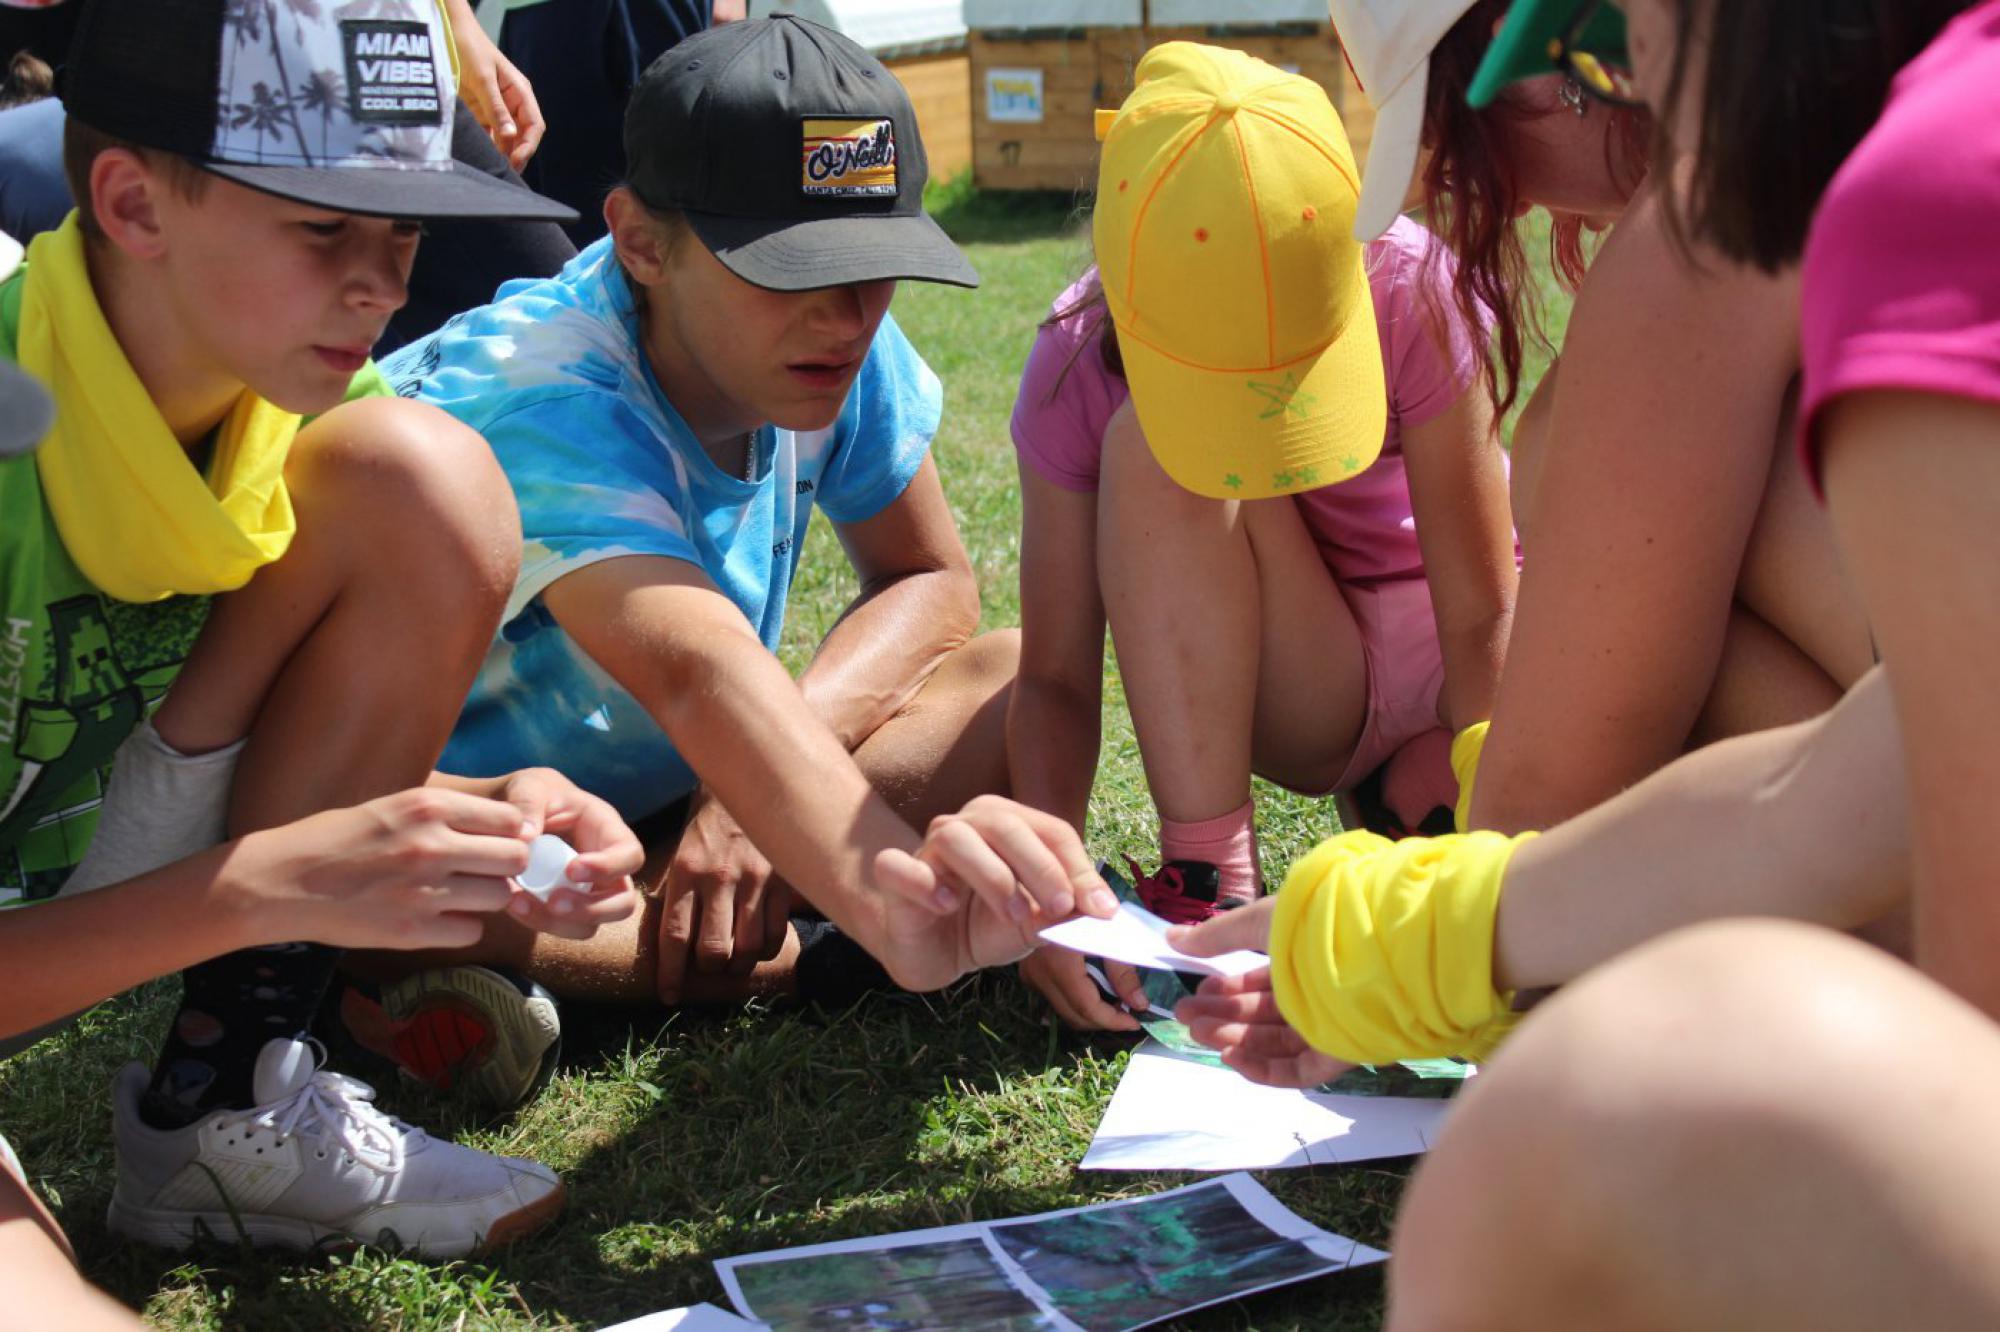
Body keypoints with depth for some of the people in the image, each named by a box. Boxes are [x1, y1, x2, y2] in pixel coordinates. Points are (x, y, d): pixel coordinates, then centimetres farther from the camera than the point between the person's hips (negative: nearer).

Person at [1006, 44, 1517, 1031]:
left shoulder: (1409, 294, -25)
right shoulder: (1078, 367, -21)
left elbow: (1483, 621, -22)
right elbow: (1056, 678, -18)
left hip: (1435, 648, 0)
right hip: (1279, 689, 0)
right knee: (1157, 447, -32)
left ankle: (1418, 793, 1)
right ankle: (1206, 875, -27)